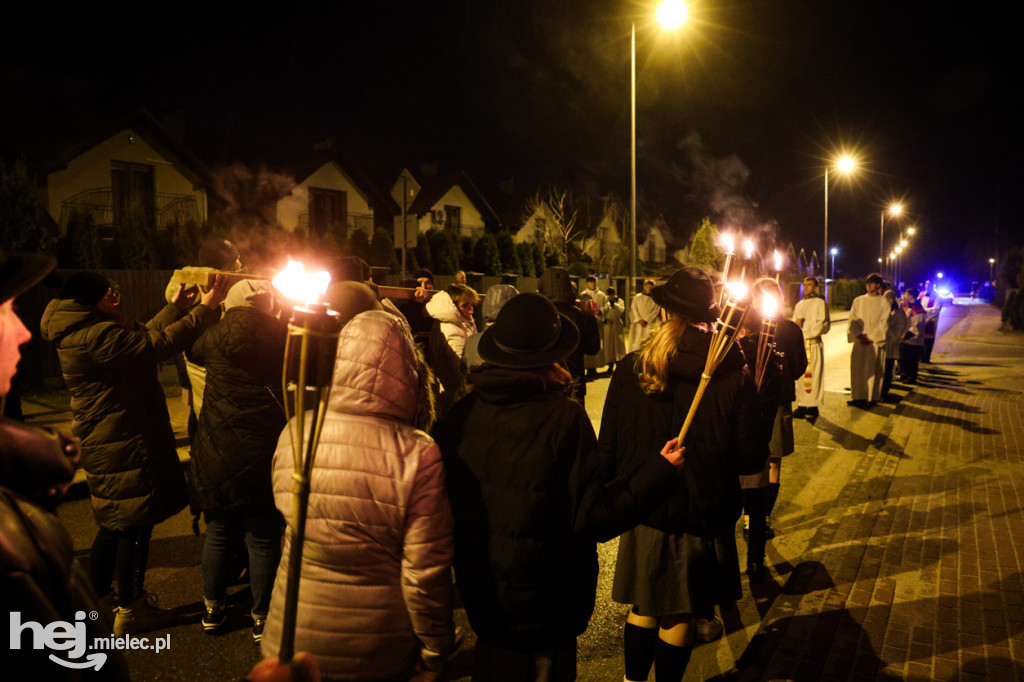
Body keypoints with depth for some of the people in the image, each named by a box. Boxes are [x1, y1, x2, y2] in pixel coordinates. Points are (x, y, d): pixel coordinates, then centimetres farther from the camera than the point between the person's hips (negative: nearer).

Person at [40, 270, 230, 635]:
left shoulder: (85, 331, 10)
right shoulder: (94, 336, -23)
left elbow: (141, 336, 14)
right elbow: (155, 345, -26)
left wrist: (176, 307, 15)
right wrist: (205, 309, -21)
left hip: (106, 445, 11)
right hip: (125, 444, -11)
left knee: (114, 524, 22)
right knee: (136, 525, 3)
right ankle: (130, 612, 18)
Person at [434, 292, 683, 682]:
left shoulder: (462, 414, -10)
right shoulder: (564, 419, -23)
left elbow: (448, 503, 0)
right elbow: (593, 518, -19)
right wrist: (658, 471, -10)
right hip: (544, 608, -4)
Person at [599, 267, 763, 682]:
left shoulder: (631, 369, -10)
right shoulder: (734, 378, -14)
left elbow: (608, 448, -6)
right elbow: (749, 458, -10)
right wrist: (764, 453, 13)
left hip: (644, 512, 2)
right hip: (702, 518, -1)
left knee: (643, 608, 20)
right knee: (679, 617, 16)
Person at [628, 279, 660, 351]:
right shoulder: (637, 297, 10)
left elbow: (655, 311, -3)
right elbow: (633, 309, 4)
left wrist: (645, 320, -12)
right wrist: (639, 320, -9)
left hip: (649, 324, -2)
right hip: (637, 324, 2)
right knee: (636, 343, -1)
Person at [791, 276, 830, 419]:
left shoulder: (820, 303, 0)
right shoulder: (799, 304, 20)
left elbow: (824, 324, -6)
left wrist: (804, 328, -10)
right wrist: (796, 323, -1)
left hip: (814, 344, -6)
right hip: (800, 343, 6)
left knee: (814, 374, -6)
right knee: (801, 374, 4)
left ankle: (814, 406, -2)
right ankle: (802, 405, 8)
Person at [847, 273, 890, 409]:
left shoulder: (883, 302, 1)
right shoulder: (858, 300, 9)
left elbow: (883, 324, -4)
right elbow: (852, 320, 4)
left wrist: (871, 337, -12)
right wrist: (859, 335, -10)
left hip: (875, 341, -3)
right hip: (859, 341, 3)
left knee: (873, 370, 0)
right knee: (857, 369, 3)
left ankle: (872, 398, 6)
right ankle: (858, 397, 10)